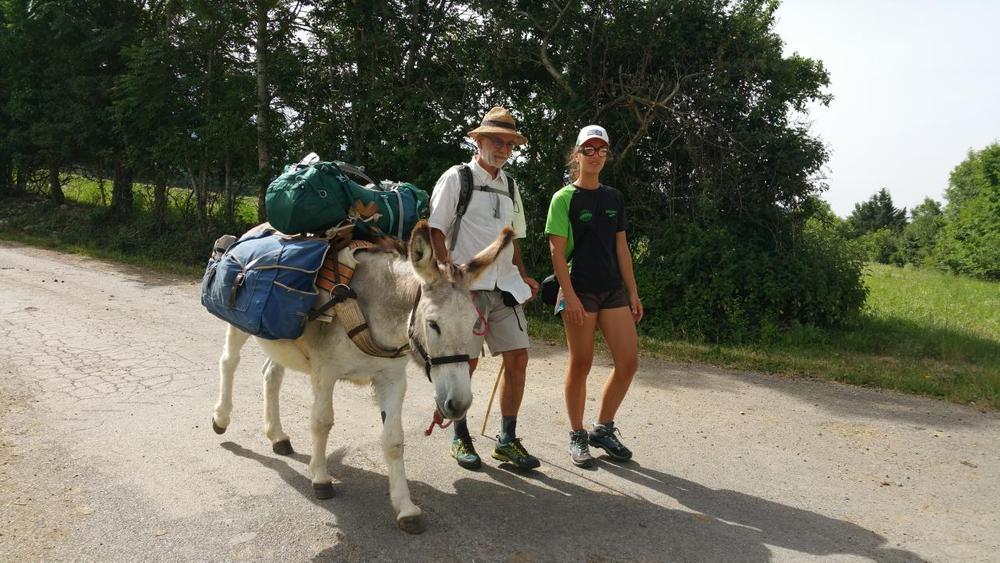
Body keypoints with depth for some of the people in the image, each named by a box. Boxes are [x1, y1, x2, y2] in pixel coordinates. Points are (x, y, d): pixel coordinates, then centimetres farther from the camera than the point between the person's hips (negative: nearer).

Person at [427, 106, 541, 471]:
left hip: (505, 287, 6)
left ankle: (507, 441, 15)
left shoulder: (510, 186, 18)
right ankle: (460, 438, 19)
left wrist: (523, 276, 14)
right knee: (467, 362, 0)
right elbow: (436, 230, -7)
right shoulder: (456, 178, -2)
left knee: (517, 357, 2)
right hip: (467, 286, -6)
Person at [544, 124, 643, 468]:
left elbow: (621, 248, 13)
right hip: (579, 290, -5)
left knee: (628, 361, 1)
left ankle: (603, 429, 19)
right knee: (581, 364, 2)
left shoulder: (614, 198, 12)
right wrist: (570, 296, -16)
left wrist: (633, 293, 9)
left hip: (613, 289, 6)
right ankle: (577, 436, 18)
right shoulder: (564, 198, -4)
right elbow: (557, 251, -8)